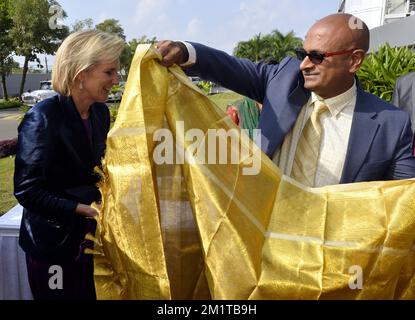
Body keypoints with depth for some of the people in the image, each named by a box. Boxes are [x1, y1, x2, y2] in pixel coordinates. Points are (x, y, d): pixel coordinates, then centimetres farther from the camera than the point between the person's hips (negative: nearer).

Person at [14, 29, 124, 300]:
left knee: (94, 294, 19)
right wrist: (82, 209, -25)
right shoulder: (43, 117, -21)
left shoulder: (101, 112, -1)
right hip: (53, 246, -6)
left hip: (89, 235, 6)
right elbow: (26, 190, -21)